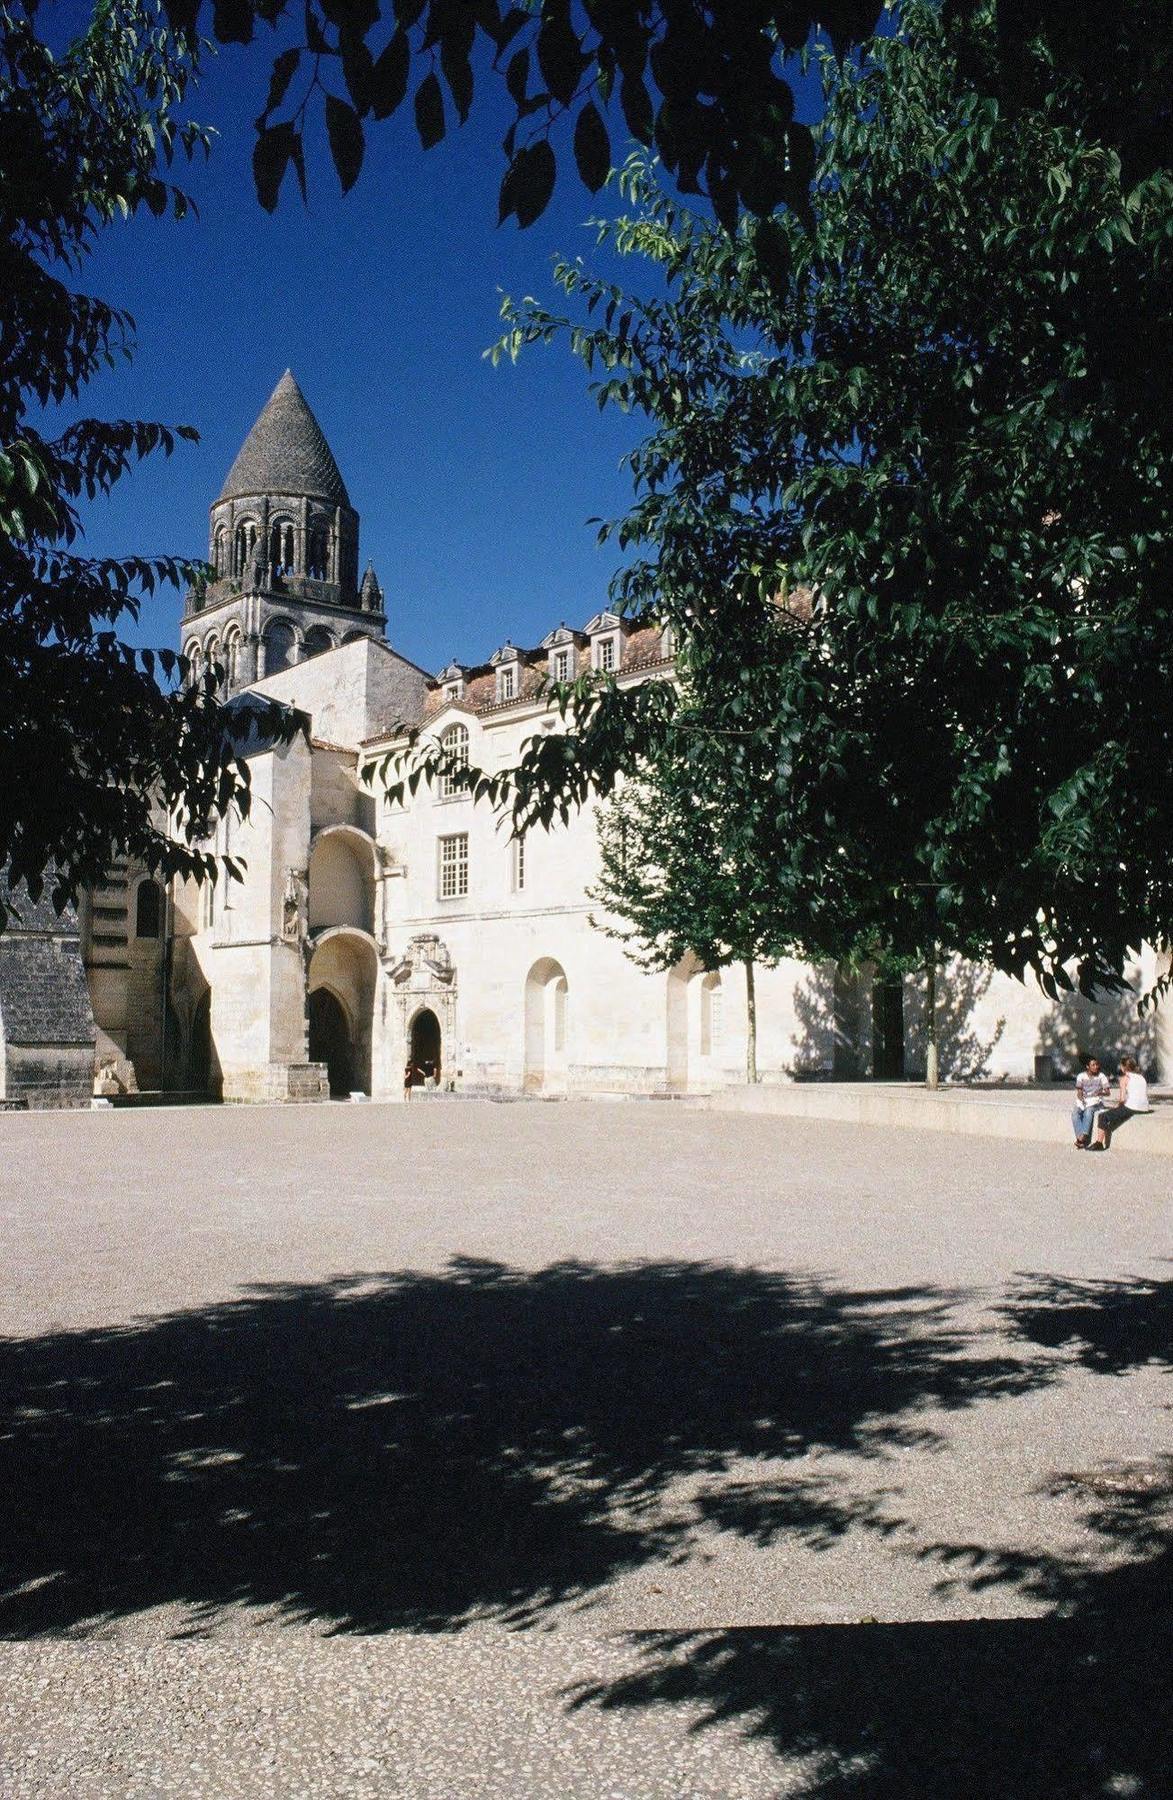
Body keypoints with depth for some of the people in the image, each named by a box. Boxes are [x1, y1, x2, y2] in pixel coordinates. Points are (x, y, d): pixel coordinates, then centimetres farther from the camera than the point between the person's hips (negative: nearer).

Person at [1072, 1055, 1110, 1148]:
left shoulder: (1101, 1076, 2)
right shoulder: (1081, 1076, 6)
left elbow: (1108, 1092, -1)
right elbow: (1079, 1092, 0)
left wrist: (1100, 1093, -24)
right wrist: (1081, 1098, -23)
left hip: (1095, 1100, -2)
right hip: (1082, 1101, 2)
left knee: (1089, 1111, -36)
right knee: (1075, 1113, -29)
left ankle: (1083, 1136, -43)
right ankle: (1080, 1137, -38)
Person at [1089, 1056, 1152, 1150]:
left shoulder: (1125, 1078, -3)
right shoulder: (1141, 1077, 17)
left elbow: (1123, 1098, -13)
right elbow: (1145, 1096, 16)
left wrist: (1119, 1106, 7)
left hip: (1130, 1109, -8)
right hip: (1144, 1109, 8)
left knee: (1102, 1117, 10)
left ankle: (1098, 1143, 12)